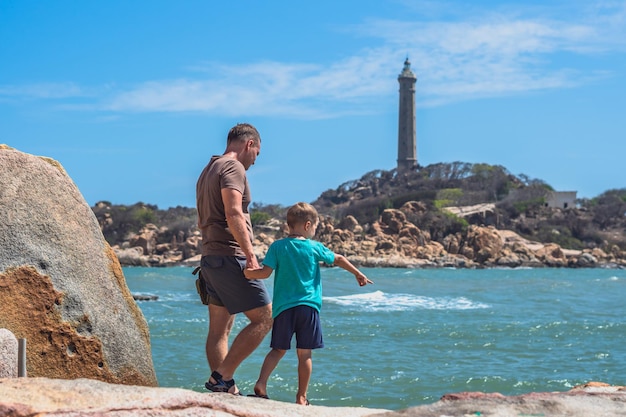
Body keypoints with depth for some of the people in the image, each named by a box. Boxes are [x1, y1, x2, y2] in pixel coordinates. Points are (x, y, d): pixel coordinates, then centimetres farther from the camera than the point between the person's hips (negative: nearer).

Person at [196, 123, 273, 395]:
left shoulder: (208, 171, 23)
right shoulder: (233, 168, -9)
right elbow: (233, 214, -23)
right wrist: (250, 254, -23)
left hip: (210, 258, 10)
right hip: (230, 257, -10)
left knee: (220, 329, 8)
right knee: (264, 319, -7)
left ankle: (225, 390, 9)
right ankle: (221, 378, -12)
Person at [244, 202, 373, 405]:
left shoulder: (277, 247, 0)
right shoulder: (315, 247, 2)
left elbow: (265, 272, -8)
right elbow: (338, 259, 16)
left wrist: (250, 274, 10)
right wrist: (358, 274, 30)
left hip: (283, 307, 1)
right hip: (308, 307, -1)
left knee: (278, 350, 11)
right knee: (304, 354, 4)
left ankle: (261, 383, -8)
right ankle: (301, 397, 6)